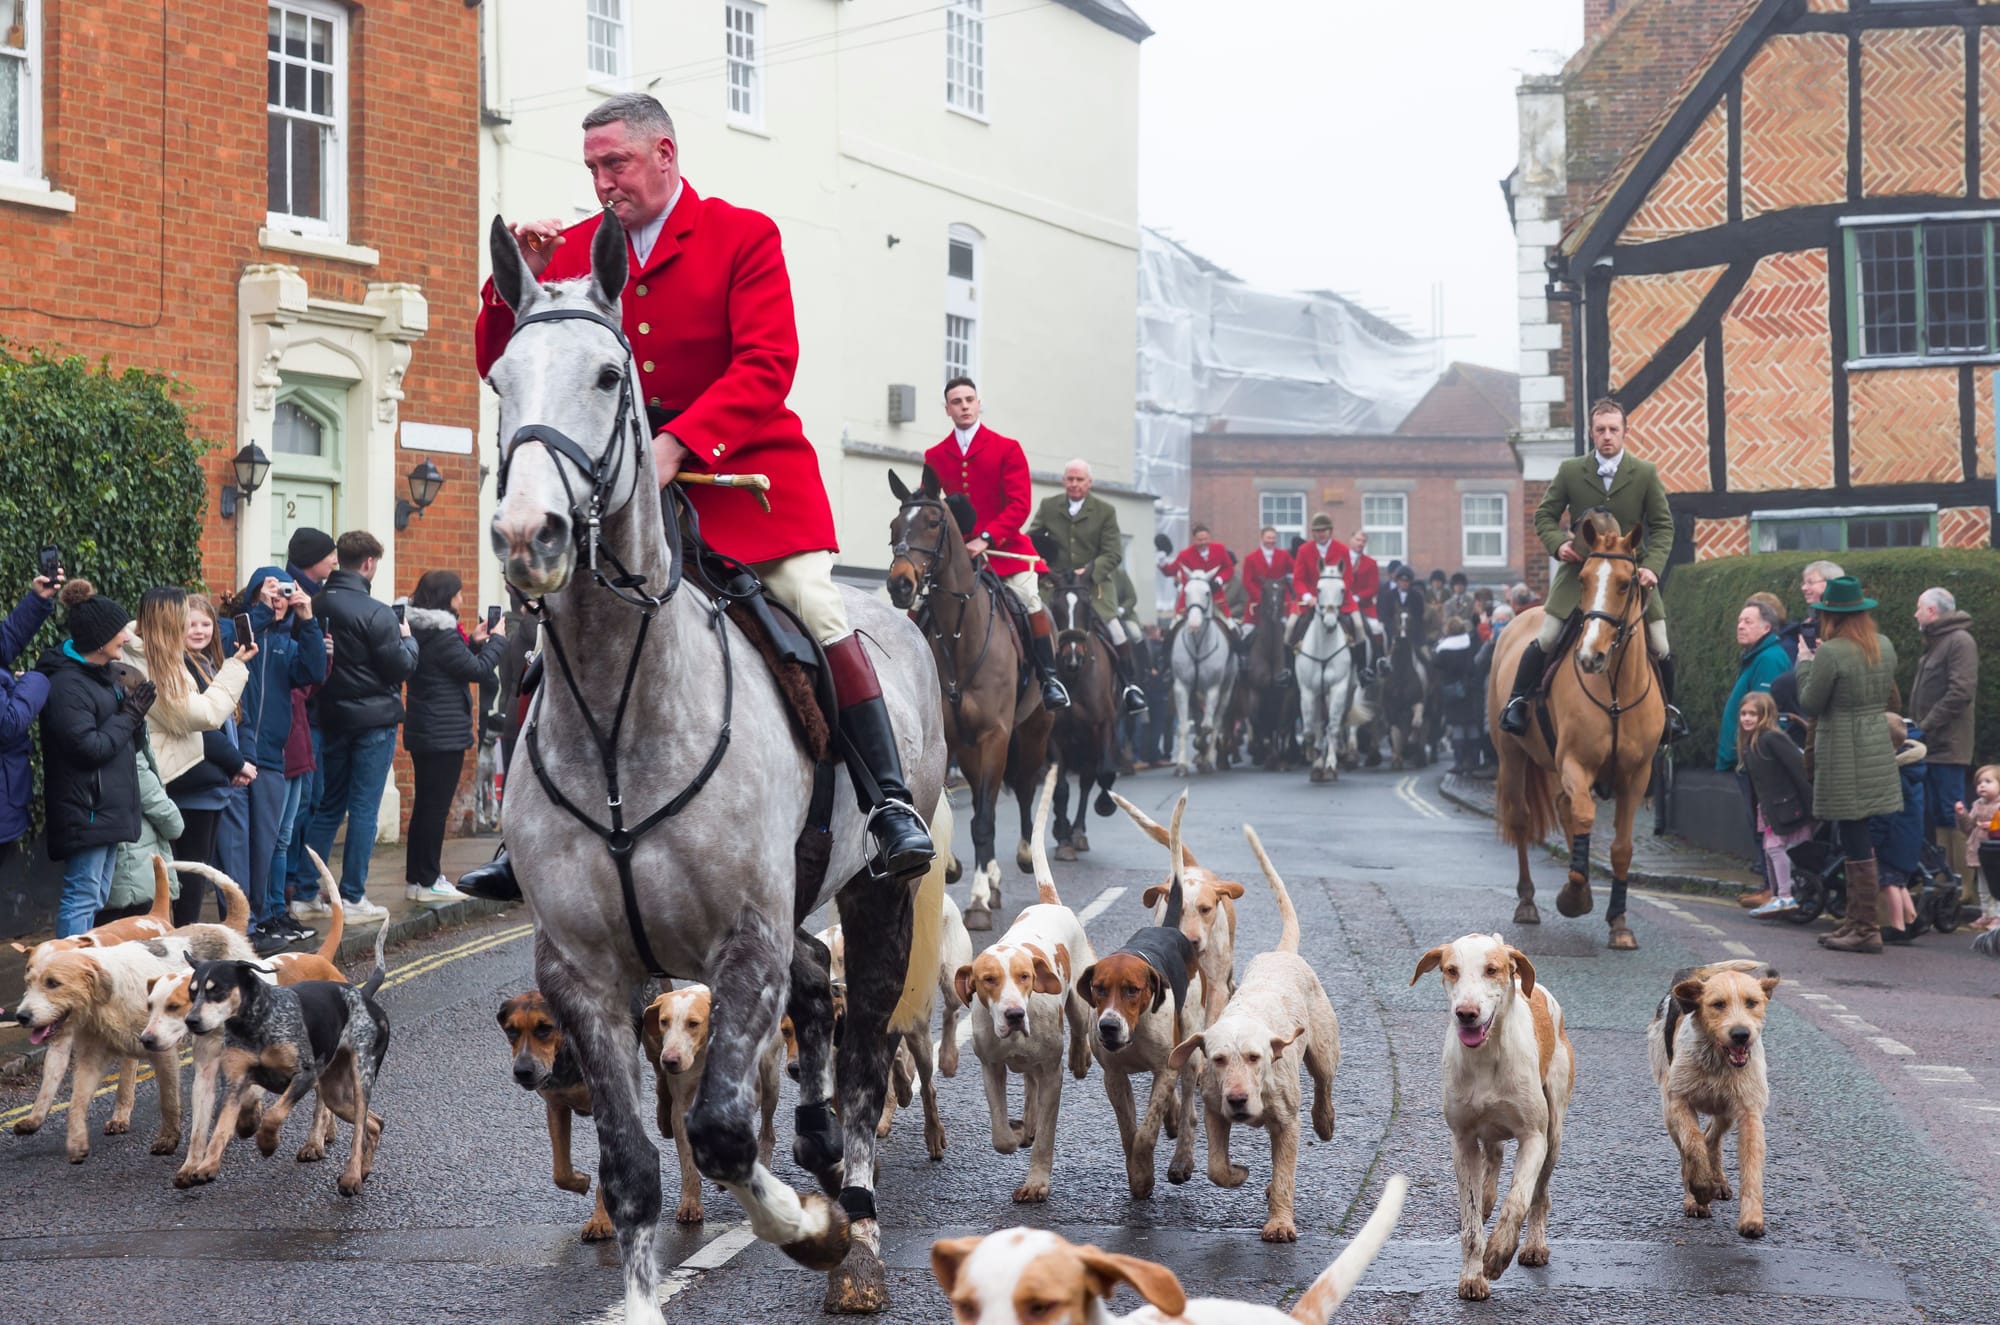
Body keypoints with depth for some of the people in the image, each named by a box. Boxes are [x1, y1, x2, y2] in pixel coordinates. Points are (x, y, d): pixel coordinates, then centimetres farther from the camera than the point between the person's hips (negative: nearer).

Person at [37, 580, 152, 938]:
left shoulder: (103, 677, 15)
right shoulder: (66, 684, -16)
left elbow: (133, 745, 17)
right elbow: (89, 748, -22)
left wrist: (135, 712, -3)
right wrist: (129, 714, -11)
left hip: (109, 809, 10)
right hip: (84, 810, -10)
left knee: (97, 898, 13)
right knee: (82, 897, -10)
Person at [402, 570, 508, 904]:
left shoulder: (419, 631, 9)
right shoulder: (442, 635, -20)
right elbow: (478, 670, -15)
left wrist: (475, 642, 9)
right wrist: (497, 640, -2)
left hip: (422, 732, 10)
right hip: (445, 734, -10)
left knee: (424, 805, 14)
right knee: (437, 807, -3)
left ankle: (416, 878, 19)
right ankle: (428, 882, 1)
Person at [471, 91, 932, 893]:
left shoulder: (743, 236, -2)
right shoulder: (575, 250, 8)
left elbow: (768, 364, -13)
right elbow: (503, 370, 8)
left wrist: (677, 445, -25)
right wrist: (519, 283, -11)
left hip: (736, 467, -3)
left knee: (817, 607, -18)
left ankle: (890, 803, -13)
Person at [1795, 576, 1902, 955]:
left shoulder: (1830, 653, -16)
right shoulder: (1885, 647, 7)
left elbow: (1810, 705, -9)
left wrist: (1804, 663, 5)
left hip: (1844, 759, -8)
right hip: (1878, 752, 8)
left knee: (1856, 843, -4)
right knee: (1857, 842, 15)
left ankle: (1866, 929, -1)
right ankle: (1855, 921, 21)